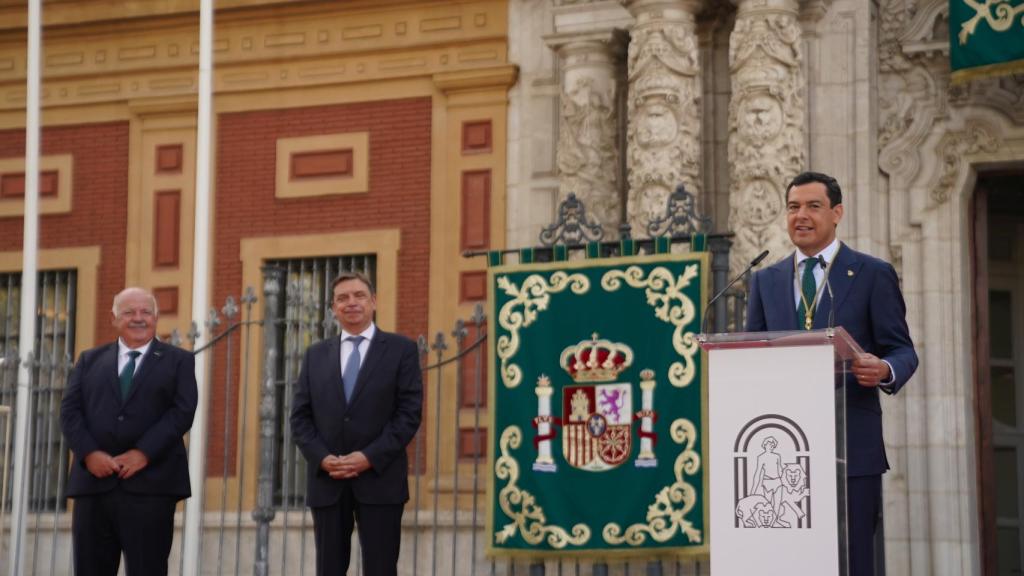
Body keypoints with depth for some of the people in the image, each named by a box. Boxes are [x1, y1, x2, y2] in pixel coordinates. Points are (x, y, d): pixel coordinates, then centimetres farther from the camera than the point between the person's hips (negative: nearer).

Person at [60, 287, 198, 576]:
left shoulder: (179, 361, 11)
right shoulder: (90, 360, 19)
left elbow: (182, 411, -2)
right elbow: (70, 410, 8)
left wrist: (143, 453, -14)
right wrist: (89, 453, -9)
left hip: (150, 484, -3)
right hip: (94, 481, 3)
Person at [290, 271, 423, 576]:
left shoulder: (401, 349, 4)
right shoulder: (316, 355, 14)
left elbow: (409, 412, -4)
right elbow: (300, 417, 9)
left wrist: (370, 457, -14)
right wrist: (322, 458, -9)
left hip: (379, 478, -3)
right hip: (326, 480, 3)